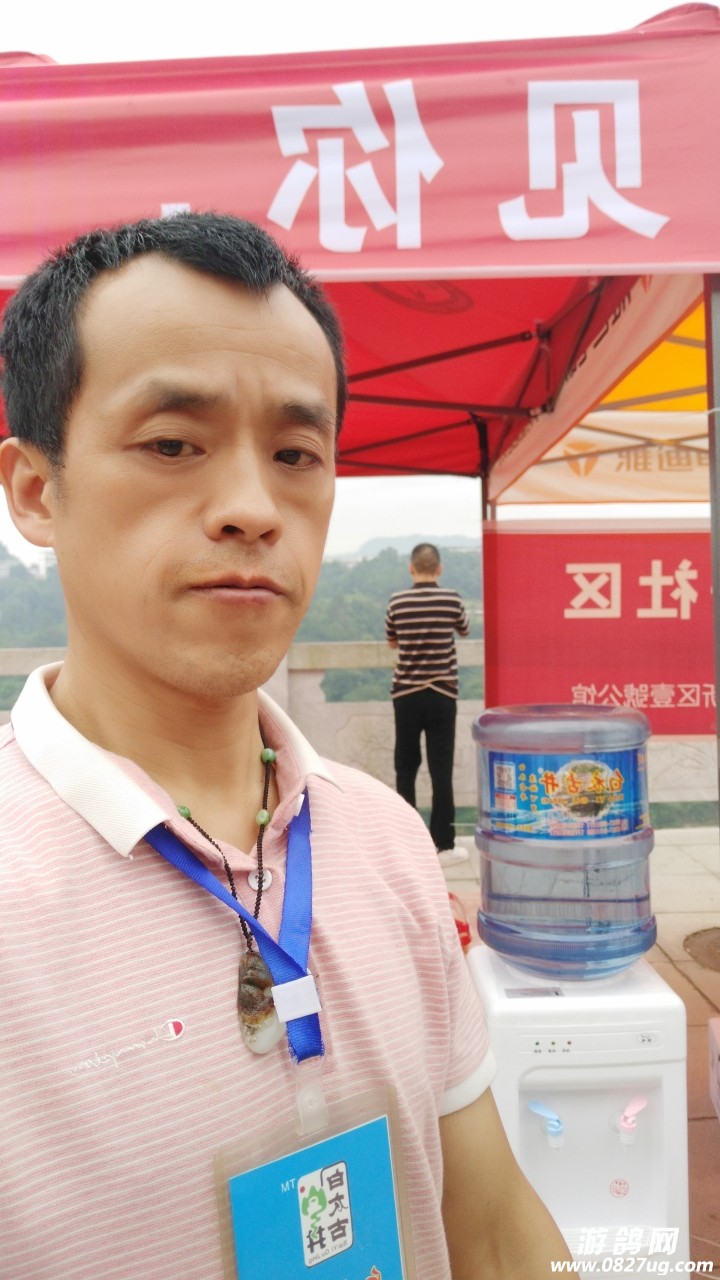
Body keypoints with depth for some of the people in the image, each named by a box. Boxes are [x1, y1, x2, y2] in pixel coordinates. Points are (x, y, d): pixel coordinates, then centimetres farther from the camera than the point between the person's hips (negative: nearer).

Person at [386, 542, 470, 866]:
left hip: (406, 695, 1)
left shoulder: (397, 601, -4)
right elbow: (465, 631, 14)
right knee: (441, 770, 3)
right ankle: (444, 845, 7)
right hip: (442, 696, -1)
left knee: (405, 769, 10)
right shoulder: (451, 600, -6)